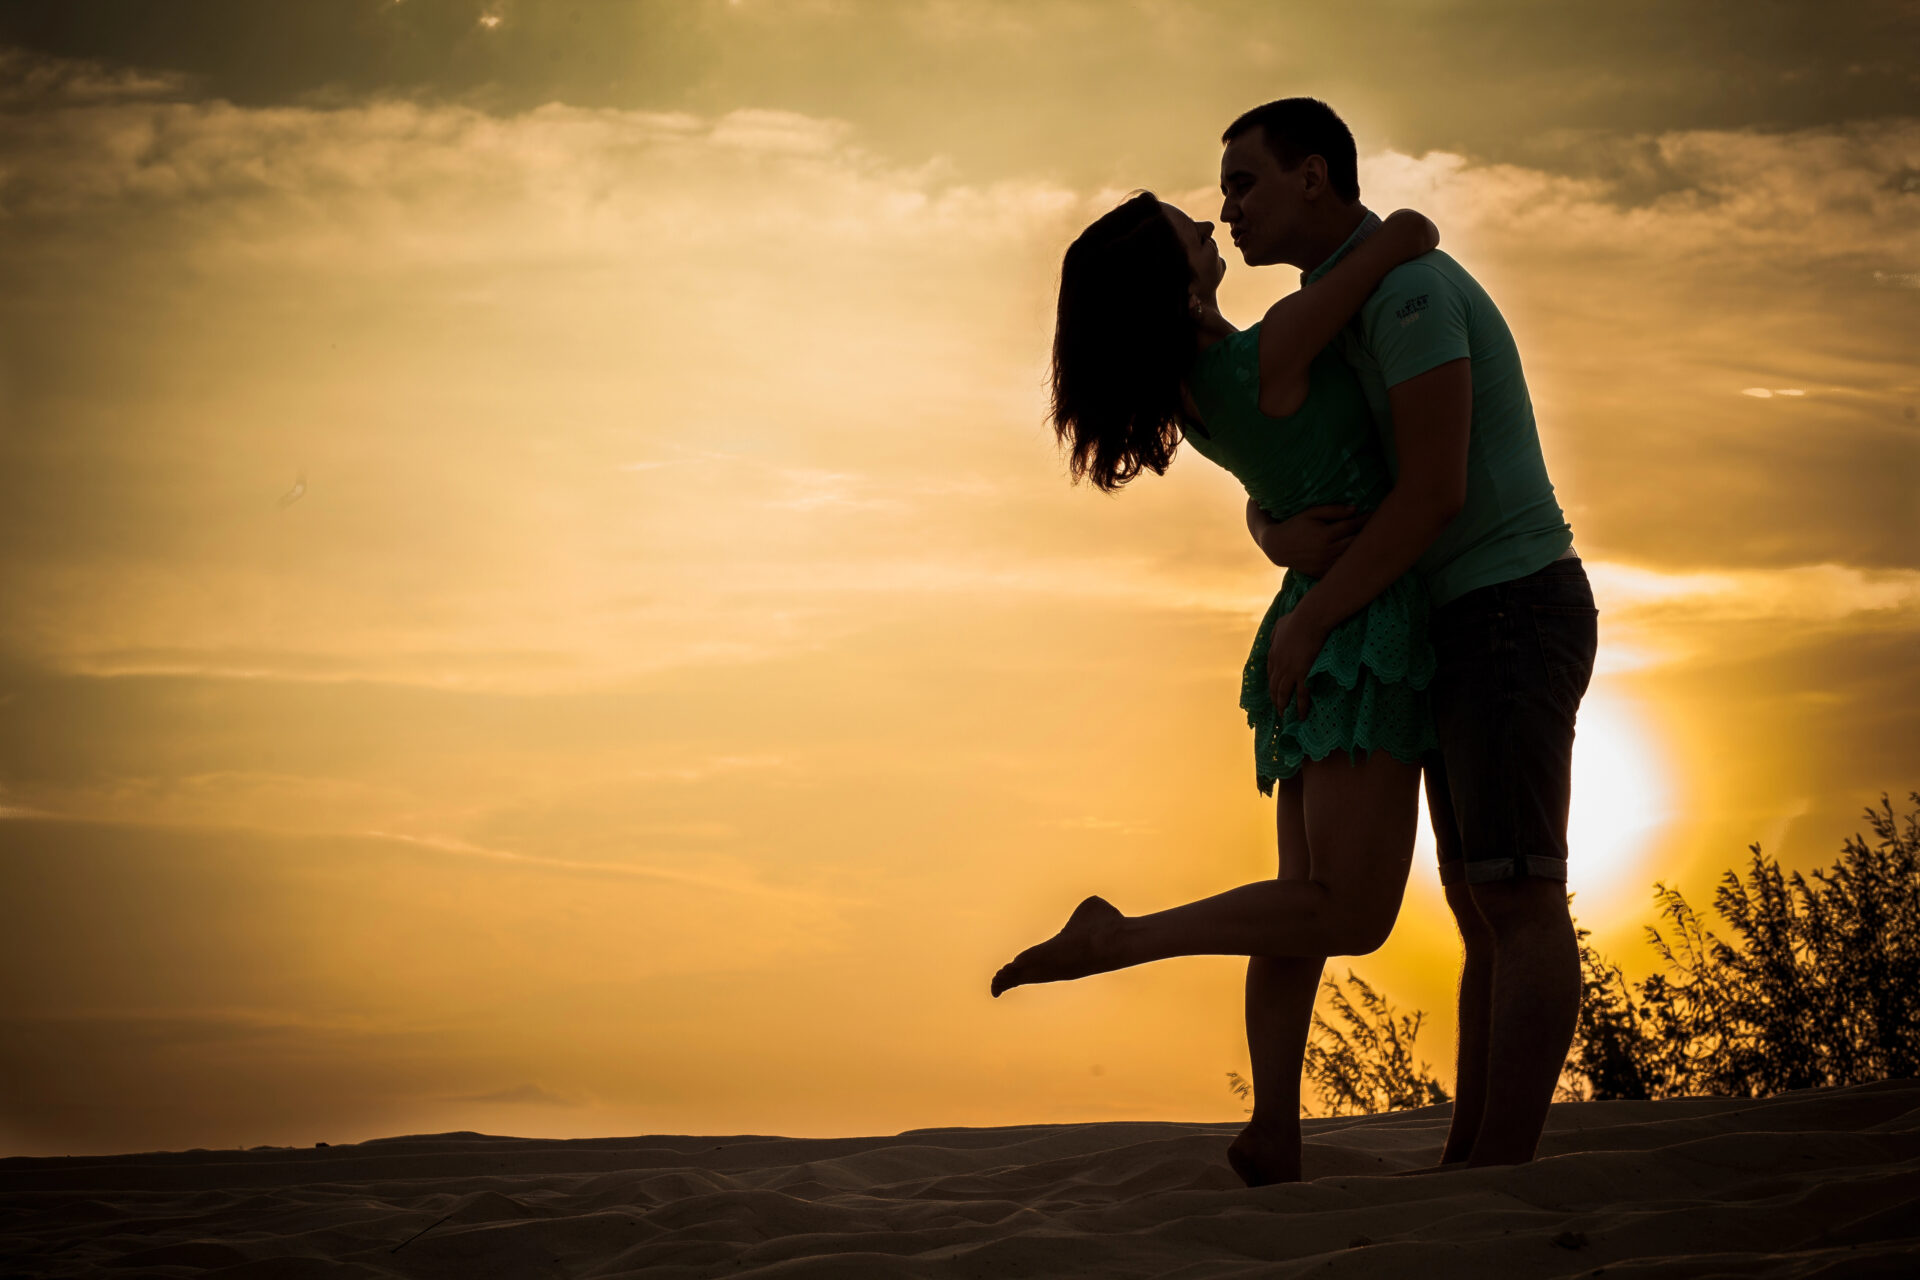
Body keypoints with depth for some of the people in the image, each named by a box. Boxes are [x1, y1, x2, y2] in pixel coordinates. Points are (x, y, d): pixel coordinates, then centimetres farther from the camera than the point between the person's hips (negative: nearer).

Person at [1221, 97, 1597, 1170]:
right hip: (1465, 642, 10)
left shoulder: (1407, 285, -15)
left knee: (1519, 901, -12)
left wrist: (1308, 623, -15)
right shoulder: (1327, 337, 18)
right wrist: (1287, 540, -12)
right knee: (1486, 910, 5)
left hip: (1514, 612, -10)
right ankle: (1470, 1168, 6)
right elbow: (1268, 506, 15)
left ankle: (1501, 1170, -14)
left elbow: (1434, 494, -23)